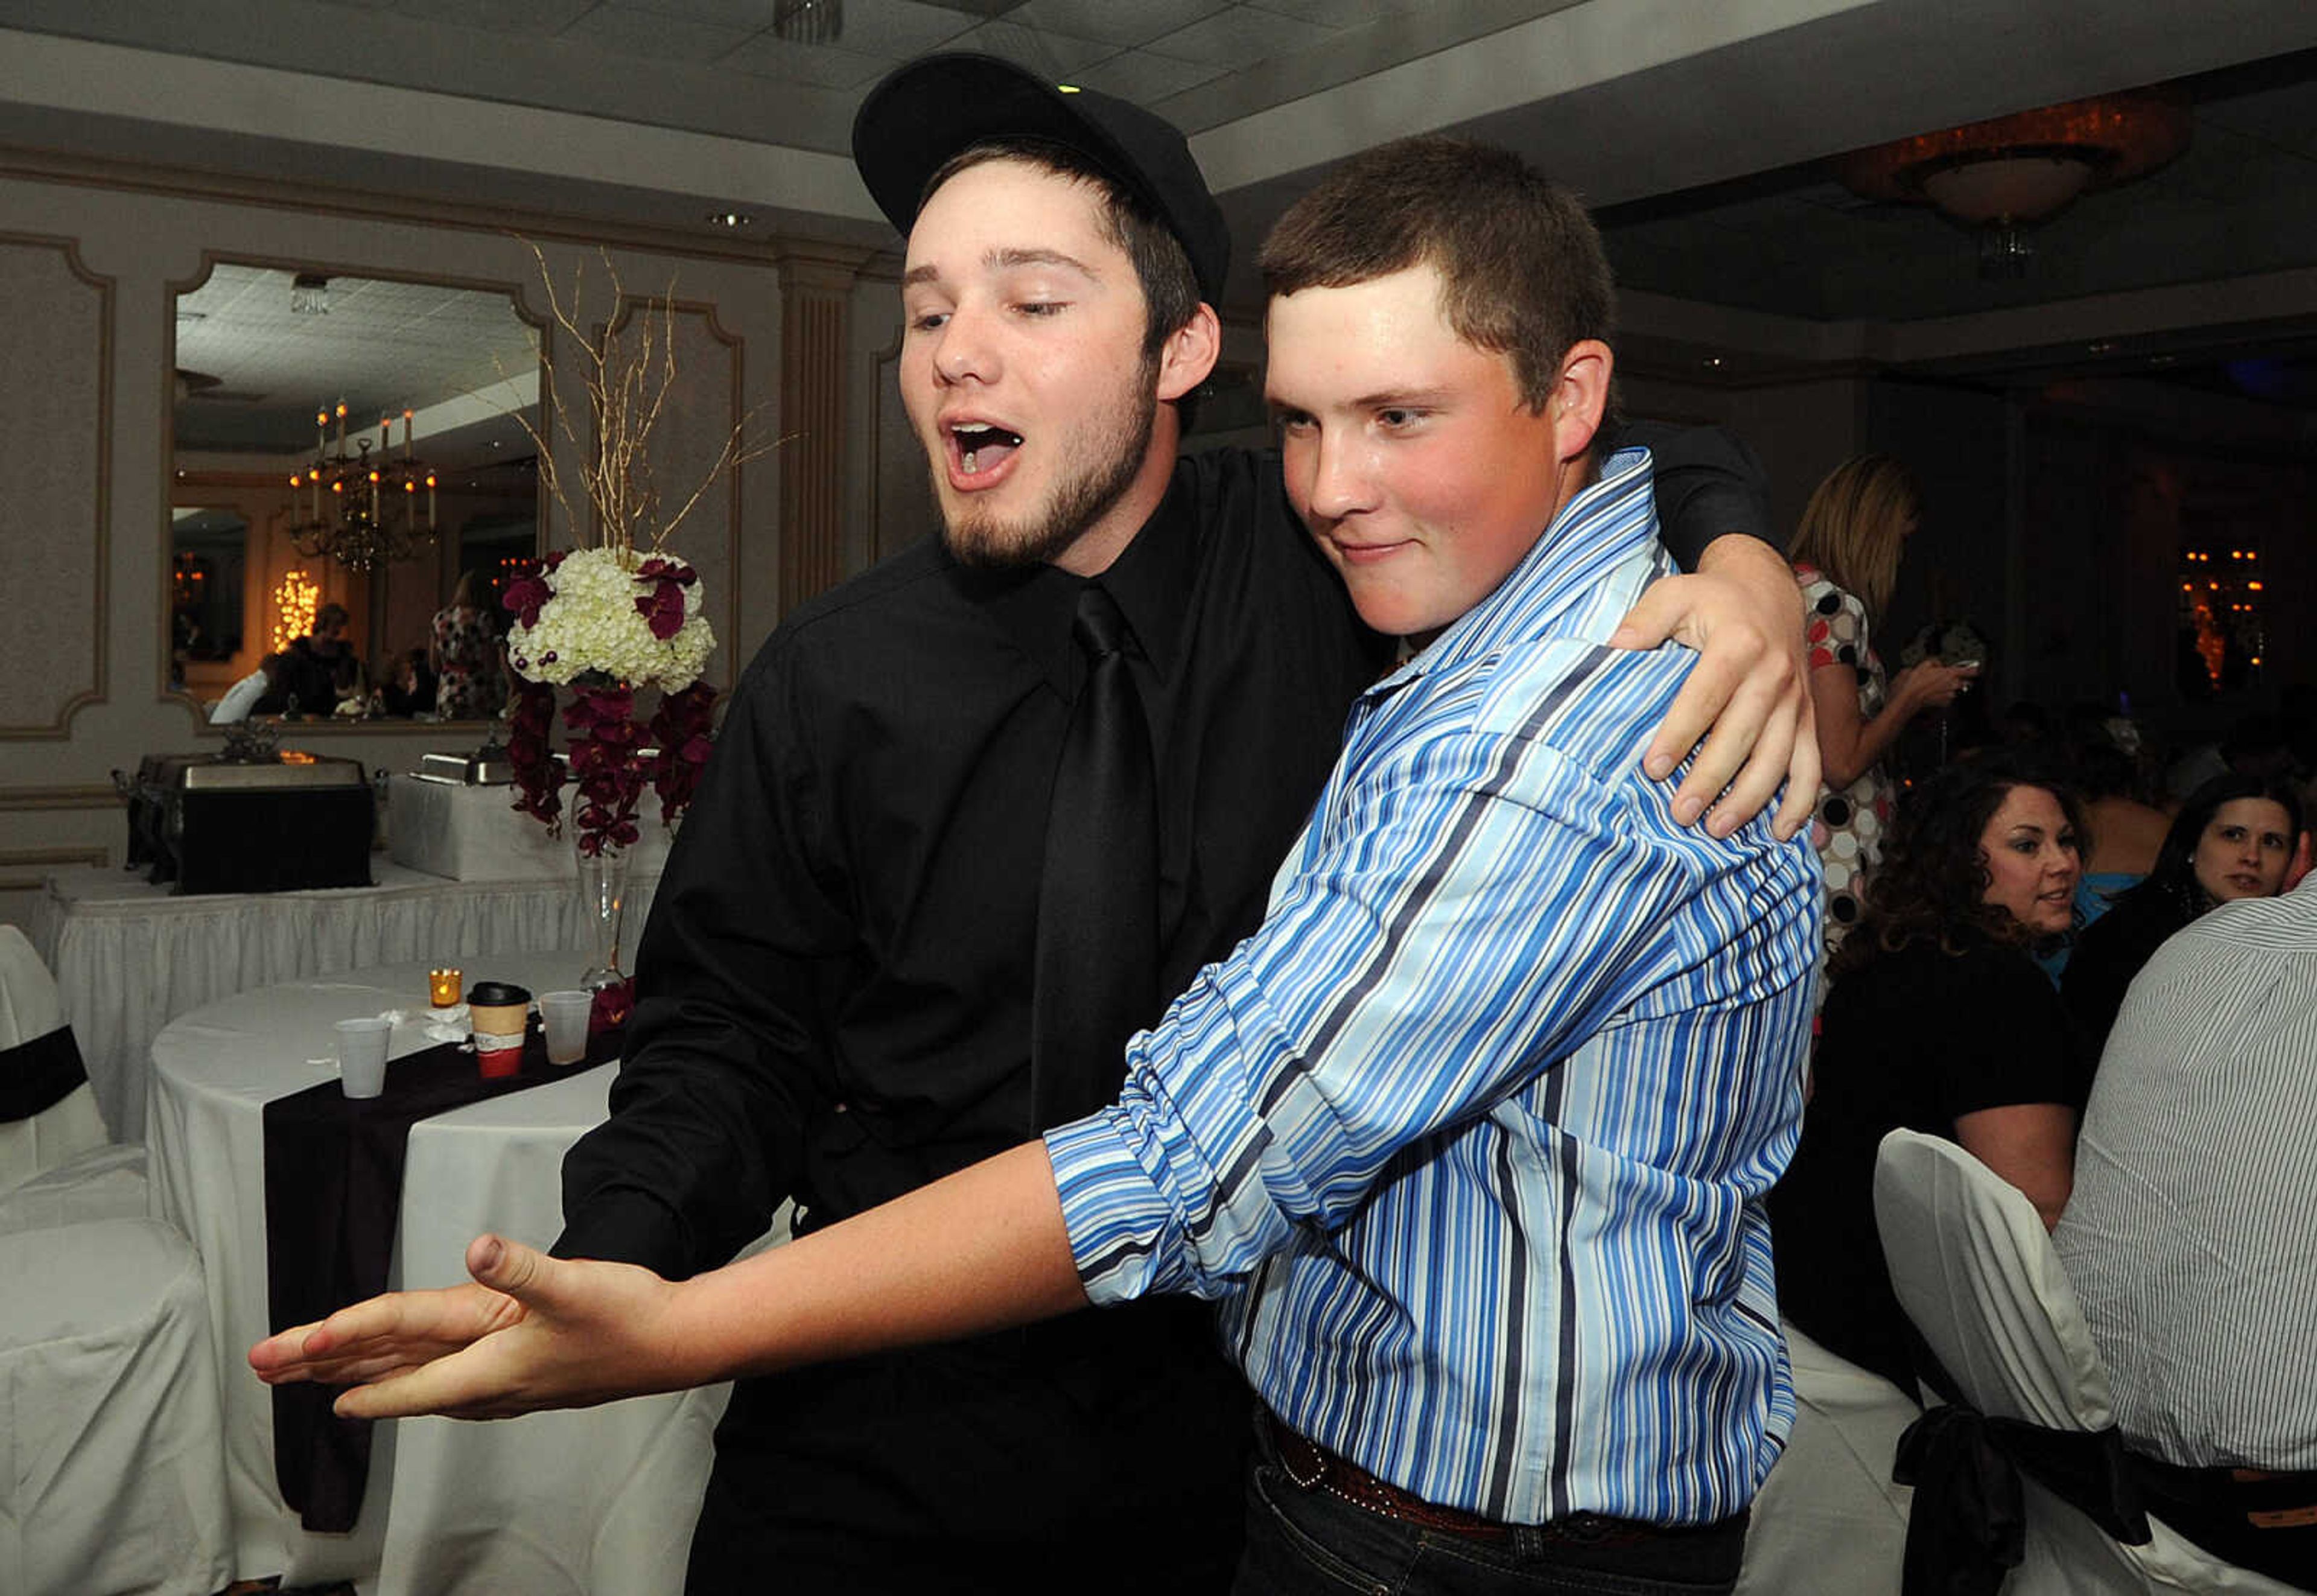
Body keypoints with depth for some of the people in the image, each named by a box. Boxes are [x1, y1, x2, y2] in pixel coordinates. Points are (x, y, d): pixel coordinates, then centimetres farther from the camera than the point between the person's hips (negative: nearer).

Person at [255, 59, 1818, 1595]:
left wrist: (1744, 572, -20)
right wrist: (607, 1260, -21)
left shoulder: (1311, 553, -8)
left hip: (1230, 1423, 1)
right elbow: (733, 1041, -3)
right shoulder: (835, 684, -9)